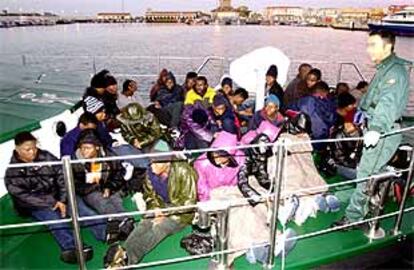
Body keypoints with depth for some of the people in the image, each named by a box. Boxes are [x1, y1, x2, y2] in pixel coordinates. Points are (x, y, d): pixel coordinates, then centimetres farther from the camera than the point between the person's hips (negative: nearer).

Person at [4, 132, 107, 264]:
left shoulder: (46, 156, -1)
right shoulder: (12, 173, -9)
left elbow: (62, 176, -2)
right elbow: (23, 197, -15)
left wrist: (63, 200, -14)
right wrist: (53, 202, -21)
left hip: (58, 196, 3)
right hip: (35, 205, -2)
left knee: (81, 208, -23)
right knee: (53, 217, -33)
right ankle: (71, 248, -57)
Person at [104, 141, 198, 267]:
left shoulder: (183, 172, -20)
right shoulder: (151, 172, -5)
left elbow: (188, 202, -18)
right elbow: (149, 196, 8)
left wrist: (165, 211, -24)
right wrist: (157, 210, -11)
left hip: (181, 213, -5)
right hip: (162, 209, 5)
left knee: (159, 227, -30)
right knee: (143, 225, -23)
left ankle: (127, 256, -42)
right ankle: (123, 255, -40)